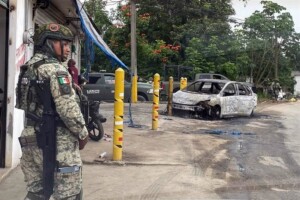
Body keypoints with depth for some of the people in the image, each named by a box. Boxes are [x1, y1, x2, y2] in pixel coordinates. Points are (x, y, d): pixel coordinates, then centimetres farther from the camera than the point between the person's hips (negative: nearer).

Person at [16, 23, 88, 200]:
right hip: (57, 142, -9)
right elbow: (68, 108, -21)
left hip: (32, 139, 9)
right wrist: (82, 133, -7)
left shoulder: (29, 68, 15)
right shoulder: (55, 69, -14)